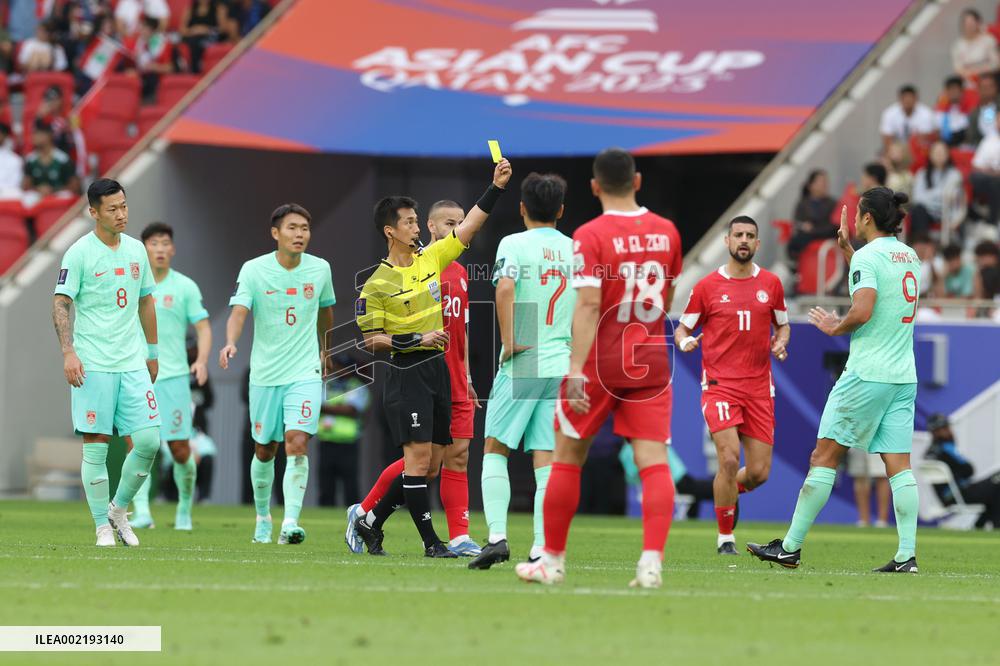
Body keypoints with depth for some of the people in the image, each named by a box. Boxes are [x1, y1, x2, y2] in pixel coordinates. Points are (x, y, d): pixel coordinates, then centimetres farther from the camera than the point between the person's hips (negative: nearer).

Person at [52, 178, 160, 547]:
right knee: (96, 446, -3)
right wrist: (68, 352, -18)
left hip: (133, 363, 5)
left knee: (149, 441, -4)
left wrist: (152, 353, 22)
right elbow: (61, 305, -7)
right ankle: (103, 527, 5)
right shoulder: (79, 253, -5)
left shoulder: (136, 250, 11)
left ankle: (119, 509, 15)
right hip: (92, 364, -5)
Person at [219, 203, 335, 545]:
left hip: (305, 373, 0)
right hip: (265, 374, 0)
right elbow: (239, 311, -19)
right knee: (264, 451, 11)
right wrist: (230, 343, -38)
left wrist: (325, 350, 32)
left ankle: (290, 523, -20)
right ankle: (262, 518, 33)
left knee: (297, 444, -17)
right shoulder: (254, 270, -6)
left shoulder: (320, 269, 1)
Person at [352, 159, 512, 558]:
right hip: (407, 373, -7)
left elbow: (468, 227, 7)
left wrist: (496, 187, -2)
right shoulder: (377, 285, -8)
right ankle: (430, 541, -7)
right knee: (418, 457, -11)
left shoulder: (431, 258, 8)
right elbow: (371, 341, -7)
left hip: (438, 370, 7)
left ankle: (371, 522, 20)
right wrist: (418, 339, -16)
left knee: (430, 464, 7)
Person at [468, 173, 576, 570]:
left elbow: (505, 287, -21)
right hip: (561, 366, 4)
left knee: (495, 448, 6)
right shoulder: (577, 250, 10)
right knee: (546, 458, 3)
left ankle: (497, 536, -8)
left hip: (521, 363, -4)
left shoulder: (514, 244, -4)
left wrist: (508, 341, -15)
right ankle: (542, 548, -4)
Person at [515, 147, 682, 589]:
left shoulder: (590, 237, -11)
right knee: (654, 461, -3)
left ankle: (553, 561, 18)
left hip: (600, 362, -3)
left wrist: (576, 369, -22)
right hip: (651, 362, 3)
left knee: (566, 458, 11)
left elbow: (588, 305, -20)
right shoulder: (666, 232, 4)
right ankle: (652, 560, -20)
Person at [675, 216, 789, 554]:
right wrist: (684, 341, -14)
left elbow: (783, 325, 20)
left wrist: (780, 343, -2)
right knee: (730, 459, -19)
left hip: (759, 386, 3)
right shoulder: (707, 286, 1)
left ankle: (729, 491, 36)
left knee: (759, 472, 0)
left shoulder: (771, 283, 8)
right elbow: (683, 327, 10)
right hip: (719, 384, -3)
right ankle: (725, 537, -3)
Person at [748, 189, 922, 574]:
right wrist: (846, 248, 31)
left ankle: (791, 547, 2)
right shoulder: (908, 256, 14)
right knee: (898, 465, 3)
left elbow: (862, 311, -23)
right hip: (904, 377, 7)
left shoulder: (867, 256, -11)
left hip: (867, 374, -7)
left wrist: (835, 327, -4)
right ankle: (906, 555, -6)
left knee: (824, 456, -1)